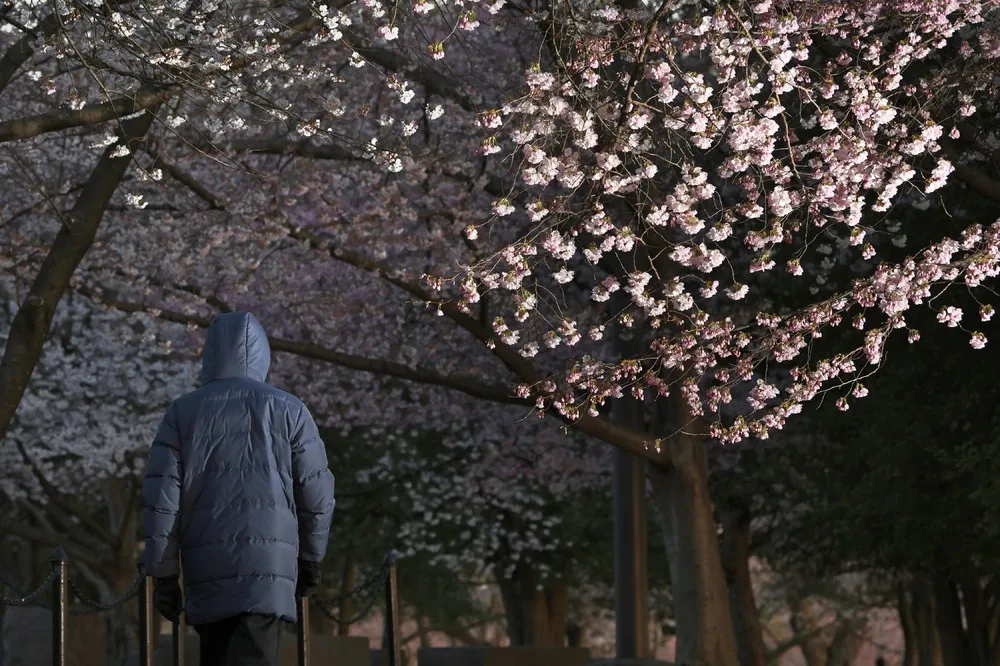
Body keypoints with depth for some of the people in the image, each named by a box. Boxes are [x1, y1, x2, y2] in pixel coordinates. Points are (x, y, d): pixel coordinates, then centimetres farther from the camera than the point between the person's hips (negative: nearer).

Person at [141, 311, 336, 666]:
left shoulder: (183, 412, 7)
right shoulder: (288, 410, 4)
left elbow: (161, 497, 1)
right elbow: (316, 494, 4)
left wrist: (163, 574, 7)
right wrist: (311, 558, 19)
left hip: (206, 567, 2)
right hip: (267, 563, -2)